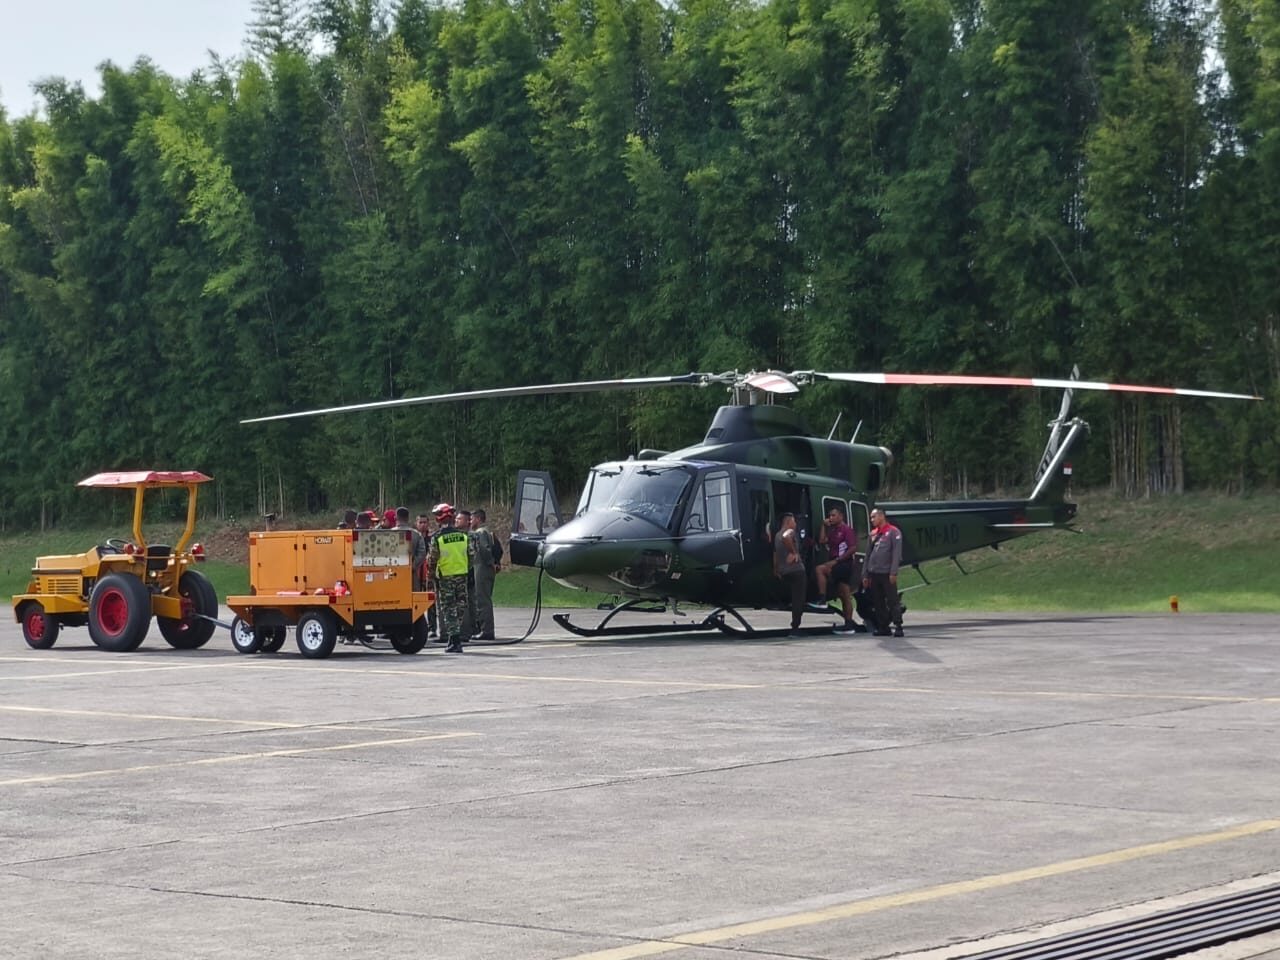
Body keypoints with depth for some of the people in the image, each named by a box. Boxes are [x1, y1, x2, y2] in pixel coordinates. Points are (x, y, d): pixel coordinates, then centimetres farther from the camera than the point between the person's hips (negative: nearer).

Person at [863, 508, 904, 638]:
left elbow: (896, 553, -10)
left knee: (893, 601, -7)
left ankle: (898, 627, -8)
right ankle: (883, 627, 12)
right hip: (874, 574, 7)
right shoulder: (873, 534, 18)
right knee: (878, 602, 7)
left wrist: (893, 572, -17)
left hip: (887, 574, -7)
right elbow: (868, 554, 20)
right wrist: (865, 574, 15)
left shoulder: (893, 532, -3)